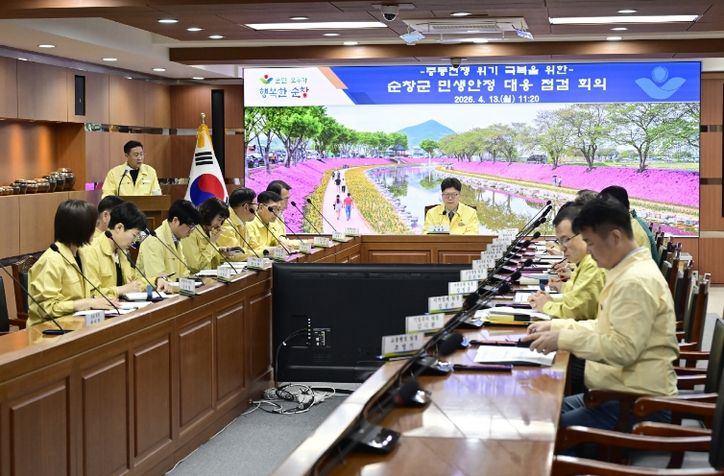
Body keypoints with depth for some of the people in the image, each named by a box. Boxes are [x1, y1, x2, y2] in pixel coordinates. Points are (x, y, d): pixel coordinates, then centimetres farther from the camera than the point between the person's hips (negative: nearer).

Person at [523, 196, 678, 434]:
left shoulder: (636, 281, -20)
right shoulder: (627, 271, 13)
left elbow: (623, 348, -25)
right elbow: (607, 328, 20)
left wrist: (563, 339, -23)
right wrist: (555, 325, 11)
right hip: (623, 392, 11)